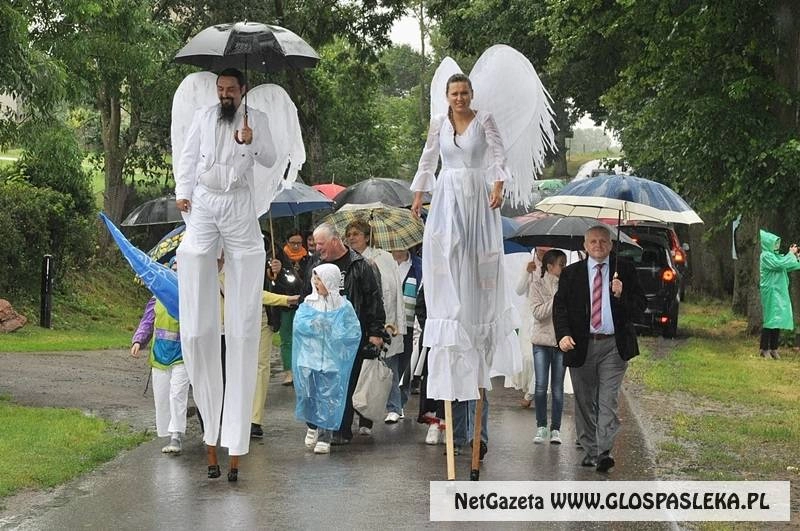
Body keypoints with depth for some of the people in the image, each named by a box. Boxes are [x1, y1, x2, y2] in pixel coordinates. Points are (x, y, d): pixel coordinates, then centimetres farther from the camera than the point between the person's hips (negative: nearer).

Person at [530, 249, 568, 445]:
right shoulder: (537, 286, 1)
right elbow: (538, 313, -10)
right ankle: (541, 427, 8)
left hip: (561, 341, 1)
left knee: (557, 387, 3)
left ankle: (555, 429, 8)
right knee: (540, 386, -2)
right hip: (542, 341, -1)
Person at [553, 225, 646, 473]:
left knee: (608, 401, -10)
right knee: (585, 402, 9)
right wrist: (563, 334, -13)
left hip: (614, 346, -2)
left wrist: (621, 295, -15)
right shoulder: (571, 273, 8)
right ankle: (589, 451, 19)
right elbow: (560, 306, 3)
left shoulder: (625, 271, 6)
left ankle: (604, 452, -15)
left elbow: (640, 305, 4)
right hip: (581, 346, 2)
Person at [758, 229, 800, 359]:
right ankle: (765, 349, -5)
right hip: (770, 292, -9)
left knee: (778, 320, 8)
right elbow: (781, 264, -22)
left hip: (780, 292, 9)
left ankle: (774, 349, 13)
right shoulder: (766, 256, -10)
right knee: (771, 320, -9)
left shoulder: (776, 255, 16)